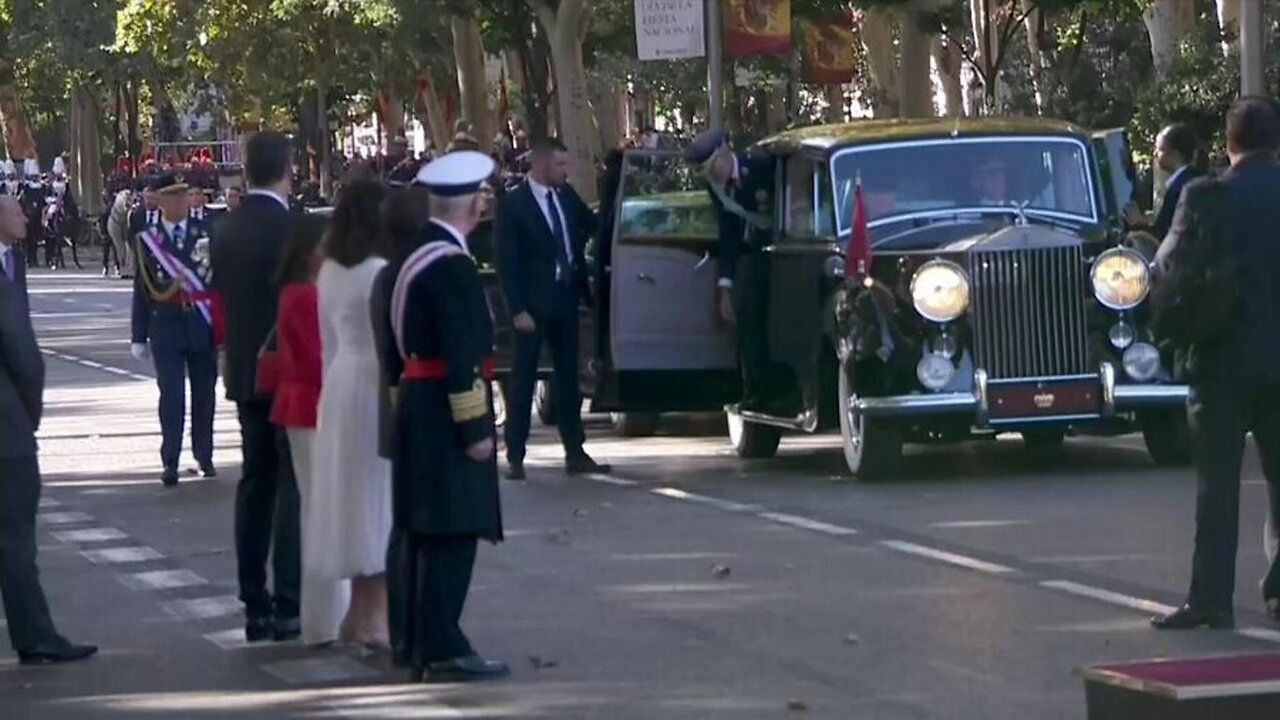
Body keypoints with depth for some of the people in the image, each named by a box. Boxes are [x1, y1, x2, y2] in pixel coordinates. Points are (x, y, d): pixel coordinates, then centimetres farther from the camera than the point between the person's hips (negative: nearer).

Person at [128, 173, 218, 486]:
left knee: (203, 394, 9)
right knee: (171, 394, -7)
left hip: (202, 327, 1)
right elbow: (142, 289, 4)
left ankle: (204, 457, 22)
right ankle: (170, 462, -5)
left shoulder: (207, 234, 3)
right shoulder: (146, 240, 3)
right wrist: (139, 336, 3)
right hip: (166, 328, -1)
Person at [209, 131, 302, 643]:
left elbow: (223, 296, 12)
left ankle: (255, 604, 12)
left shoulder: (226, 230, 7)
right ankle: (288, 604, -8)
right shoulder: (291, 227, -15)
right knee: (294, 485, -5)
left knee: (256, 483, 11)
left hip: (245, 371, 7)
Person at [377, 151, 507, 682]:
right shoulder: (453, 266, -18)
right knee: (453, 533, -8)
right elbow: (461, 356, -21)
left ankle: (417, 643, 19)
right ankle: (442, 650, -8)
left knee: (423, 533, 14)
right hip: (445, 415, -10)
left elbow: (395, 346, 18)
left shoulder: (412, 257, 12)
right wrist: (475, 427, -18)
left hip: (415, 407, 10)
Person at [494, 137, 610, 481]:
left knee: (568, 377, 10)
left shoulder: (566, 195, 7)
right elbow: (506, 260, -12)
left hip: (566, 298, 6)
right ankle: (515, 457, 5)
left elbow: (593, 225, 24)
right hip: (533, 304, -6)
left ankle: (575, 453, 16)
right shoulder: (512, 203, -10)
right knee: (523, 380, 1)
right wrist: (518, 309, -16)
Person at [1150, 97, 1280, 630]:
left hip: (1223, 354, -2)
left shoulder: (1206, 198, -7)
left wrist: (1173, 329, 9)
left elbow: (1169, 271, -5)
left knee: (1217, 484, 0)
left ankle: (1211, 598, -3)